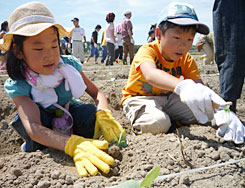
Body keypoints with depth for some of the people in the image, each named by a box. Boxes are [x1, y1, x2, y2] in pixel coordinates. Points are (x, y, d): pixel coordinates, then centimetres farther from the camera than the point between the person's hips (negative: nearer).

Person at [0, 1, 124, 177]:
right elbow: (32, 126, -44)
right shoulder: (18, 84, -29)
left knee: (90, 114, -31)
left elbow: (96, 93, -14)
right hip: (43, 123, -1)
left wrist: (104, 114, -39)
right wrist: (74, 146, -63)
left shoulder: (69, 65, -21)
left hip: (70, 113, 2)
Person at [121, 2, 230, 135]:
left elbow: (199, 85, -20)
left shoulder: (187, 61, -6)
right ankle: (138, 125, -3)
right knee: (157, 123, -36)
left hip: (168, 98, 6)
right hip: (139, 98, -5)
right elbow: (151, 74, -49)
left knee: (204, 113, -12)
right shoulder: (147, 51, -25)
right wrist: (182, 86, -70)